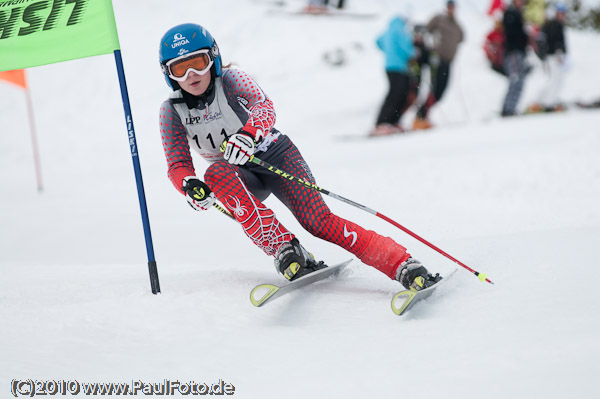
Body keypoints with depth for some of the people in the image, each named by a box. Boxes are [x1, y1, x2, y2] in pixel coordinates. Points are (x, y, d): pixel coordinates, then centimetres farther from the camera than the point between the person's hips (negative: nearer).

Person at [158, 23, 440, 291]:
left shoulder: (230, 80, -14)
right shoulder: (172, 111, -6)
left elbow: (264, 108, -31)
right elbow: (178, 165, -7)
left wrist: (248, 133, -55)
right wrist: (189, 185, -31)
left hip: (275, 155, -2)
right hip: (239, 178, 2)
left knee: (318, 221, -22)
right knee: (216, 174, -33)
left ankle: (405, 266, -25)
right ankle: (282, 249, -36)